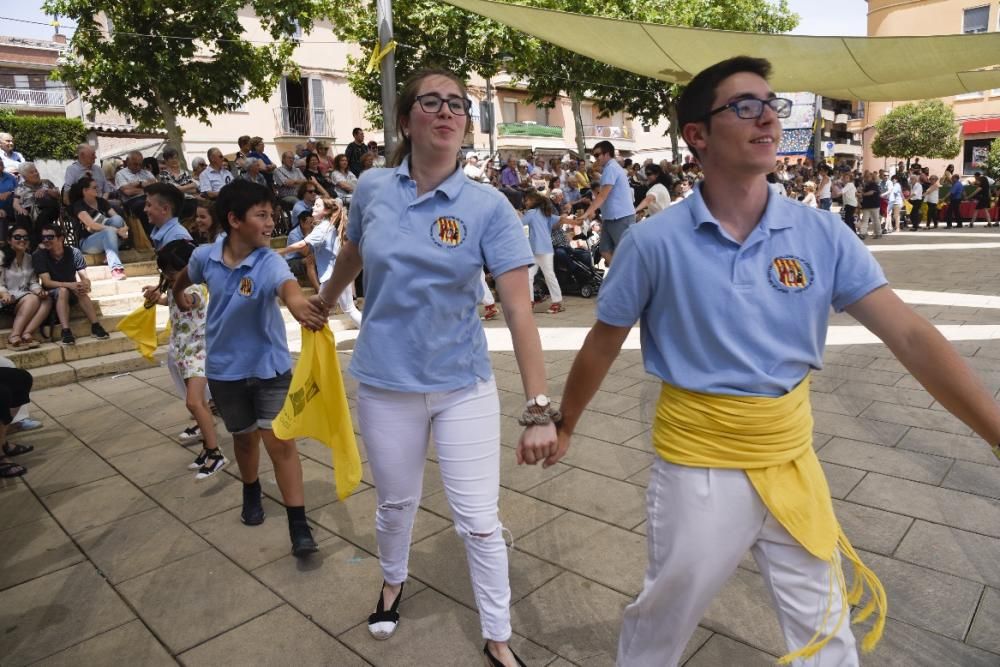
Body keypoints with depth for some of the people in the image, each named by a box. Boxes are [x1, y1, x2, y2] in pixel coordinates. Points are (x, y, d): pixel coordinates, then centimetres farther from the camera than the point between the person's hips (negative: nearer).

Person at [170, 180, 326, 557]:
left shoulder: (269, 262, -23)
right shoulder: (205, 256, -11)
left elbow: (288, 287, -49)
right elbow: (184, 278, 15)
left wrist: (298, 305, -71)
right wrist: (179, 296, 35)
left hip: (269, 365, -3)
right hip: (224, 368, 3)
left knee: (280, 441, -8)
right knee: (244, 436, 19)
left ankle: (299, 528, -1)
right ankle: (251, 494, 46)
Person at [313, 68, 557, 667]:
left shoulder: (489, 206, -13)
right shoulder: (372, 188, -5)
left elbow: (519, 309, -19)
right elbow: (353, 254, 15)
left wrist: (540, 409, -26)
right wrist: (324, 301, 32)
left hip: (465, 386, -2)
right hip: (387, 383, 2)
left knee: (480, 522, 4)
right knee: (397, 502, 21)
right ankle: (393, 582, 53)